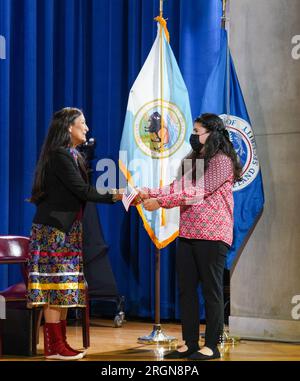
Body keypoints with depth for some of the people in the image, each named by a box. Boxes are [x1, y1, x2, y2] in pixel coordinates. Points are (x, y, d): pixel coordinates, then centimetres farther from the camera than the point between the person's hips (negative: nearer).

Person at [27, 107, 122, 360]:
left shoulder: (74, 156, 18)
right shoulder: (59, 155, -13)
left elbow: (81, 191, 12)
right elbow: (81, 190, -17)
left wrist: (115, 194, 4)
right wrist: (114, 196, -12)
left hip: (68, 230, 9)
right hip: (54, 228, -9)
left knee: (64, 287, 8)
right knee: (56, 284, -7)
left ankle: (60, 343, 11)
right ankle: (54, 347, -5)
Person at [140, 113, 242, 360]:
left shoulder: (222, 161, -9)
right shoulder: (193, 161, 17)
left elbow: (197, 192, -19)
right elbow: (177, 188, 7)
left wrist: (160, 202, -20)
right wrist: (147, 193, -7)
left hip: (212, 236, -8)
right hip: (187, 234, 8)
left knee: (211, 291, -1)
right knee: (186, 290, 7)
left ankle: (211, 346, 4)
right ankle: (190, 344, 13)